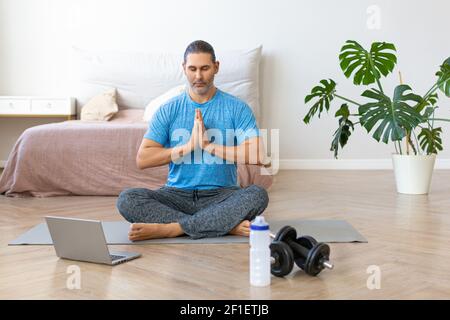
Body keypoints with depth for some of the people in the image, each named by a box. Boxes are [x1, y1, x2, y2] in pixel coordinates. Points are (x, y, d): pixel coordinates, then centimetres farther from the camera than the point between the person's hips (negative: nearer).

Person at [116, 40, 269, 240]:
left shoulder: (236, 108, 2)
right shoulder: (168, 110, 6)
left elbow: (258, 155, -11)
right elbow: (142, 160, -3)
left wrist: (208, 144, -14)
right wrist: (188, 146, -13)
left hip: (221, 195, -1)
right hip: (177, 194, 2)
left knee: (258, 195, -32)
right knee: (126, 199, -24)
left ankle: (170, 229, -30)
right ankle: (227, 225, -27)